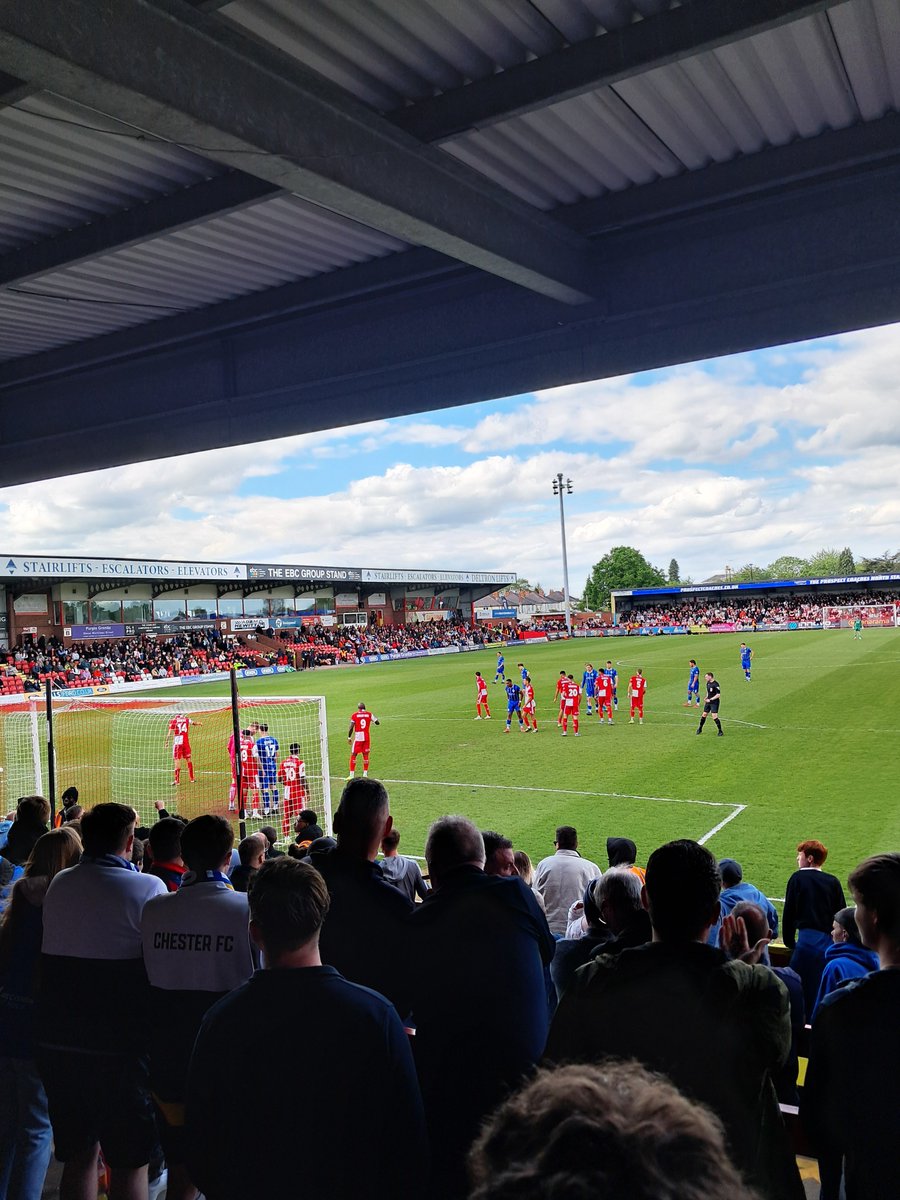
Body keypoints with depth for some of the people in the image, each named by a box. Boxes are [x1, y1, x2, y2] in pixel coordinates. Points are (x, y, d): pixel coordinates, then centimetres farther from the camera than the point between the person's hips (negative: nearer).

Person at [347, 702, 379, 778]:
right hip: (367, 737, 2)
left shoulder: (355, 715, -3)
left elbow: (351, 727, -6)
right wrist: (373, 720, 30)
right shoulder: (369, 714, 2)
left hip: (358, 737, -2)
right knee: (365, 755, 10)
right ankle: (365, 774, 8)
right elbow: (377, 723, 9)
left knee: (353, 755, 5)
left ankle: (351, 775, 3)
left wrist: (349, 737, 3)